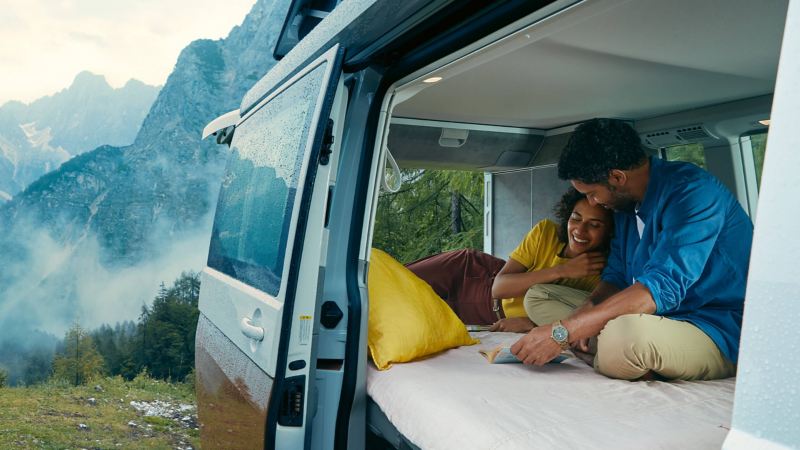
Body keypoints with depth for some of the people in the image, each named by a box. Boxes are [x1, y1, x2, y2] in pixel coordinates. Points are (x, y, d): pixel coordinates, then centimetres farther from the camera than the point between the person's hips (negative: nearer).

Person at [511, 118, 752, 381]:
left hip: (720, 337, -8)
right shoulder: (625, 204, 7)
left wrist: (563, 332, -35)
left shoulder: (692, 191, -20)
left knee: (627, 332, -42)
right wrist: (583, 315, -11)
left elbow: (663, 288, -31)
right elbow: (615, 278, 13)